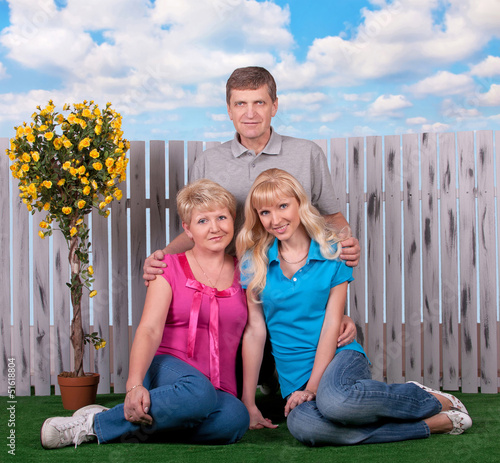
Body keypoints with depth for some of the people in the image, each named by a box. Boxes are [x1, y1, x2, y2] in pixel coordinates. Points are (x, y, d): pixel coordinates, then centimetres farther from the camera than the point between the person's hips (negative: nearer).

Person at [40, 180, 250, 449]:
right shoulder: (170, 267, 5)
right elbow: (150, 330, -8)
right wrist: (134, 384, -25)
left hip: (219, 388, 3)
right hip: (169, 369, -2)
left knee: (236, 418, -36)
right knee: (198, 392, -41)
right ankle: (93, 423, -25)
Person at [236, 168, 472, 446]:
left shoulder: (333, 251, 1)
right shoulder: (254, 262, 6)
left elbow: (332, 323, -4)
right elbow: (255, 329, 4)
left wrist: (313, 386, -13)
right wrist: (249, 404, 0)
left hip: (340, 358, -2)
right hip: (295, 378, 2)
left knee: (333, 399, -40)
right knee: (302, 425, -36)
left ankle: (431, 401, -10)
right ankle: (432, 424, -22)